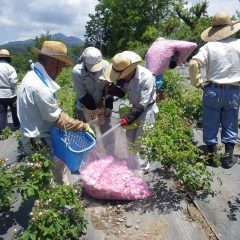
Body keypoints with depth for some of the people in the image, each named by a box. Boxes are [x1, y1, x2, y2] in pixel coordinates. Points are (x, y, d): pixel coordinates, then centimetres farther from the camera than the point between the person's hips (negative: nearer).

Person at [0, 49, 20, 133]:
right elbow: (13, 81, -21)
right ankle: (16, 125, 32)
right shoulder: (10, 68, -14)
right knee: (14, 110, 18)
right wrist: (13, 88, -2)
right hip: (10, 93, -3)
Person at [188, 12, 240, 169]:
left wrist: (197, 83, -5)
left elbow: (193, 64, -19)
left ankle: (213, 156, 21)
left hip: (212, 91, -1)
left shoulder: (209, 46, -8)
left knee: (211, 125, 11)